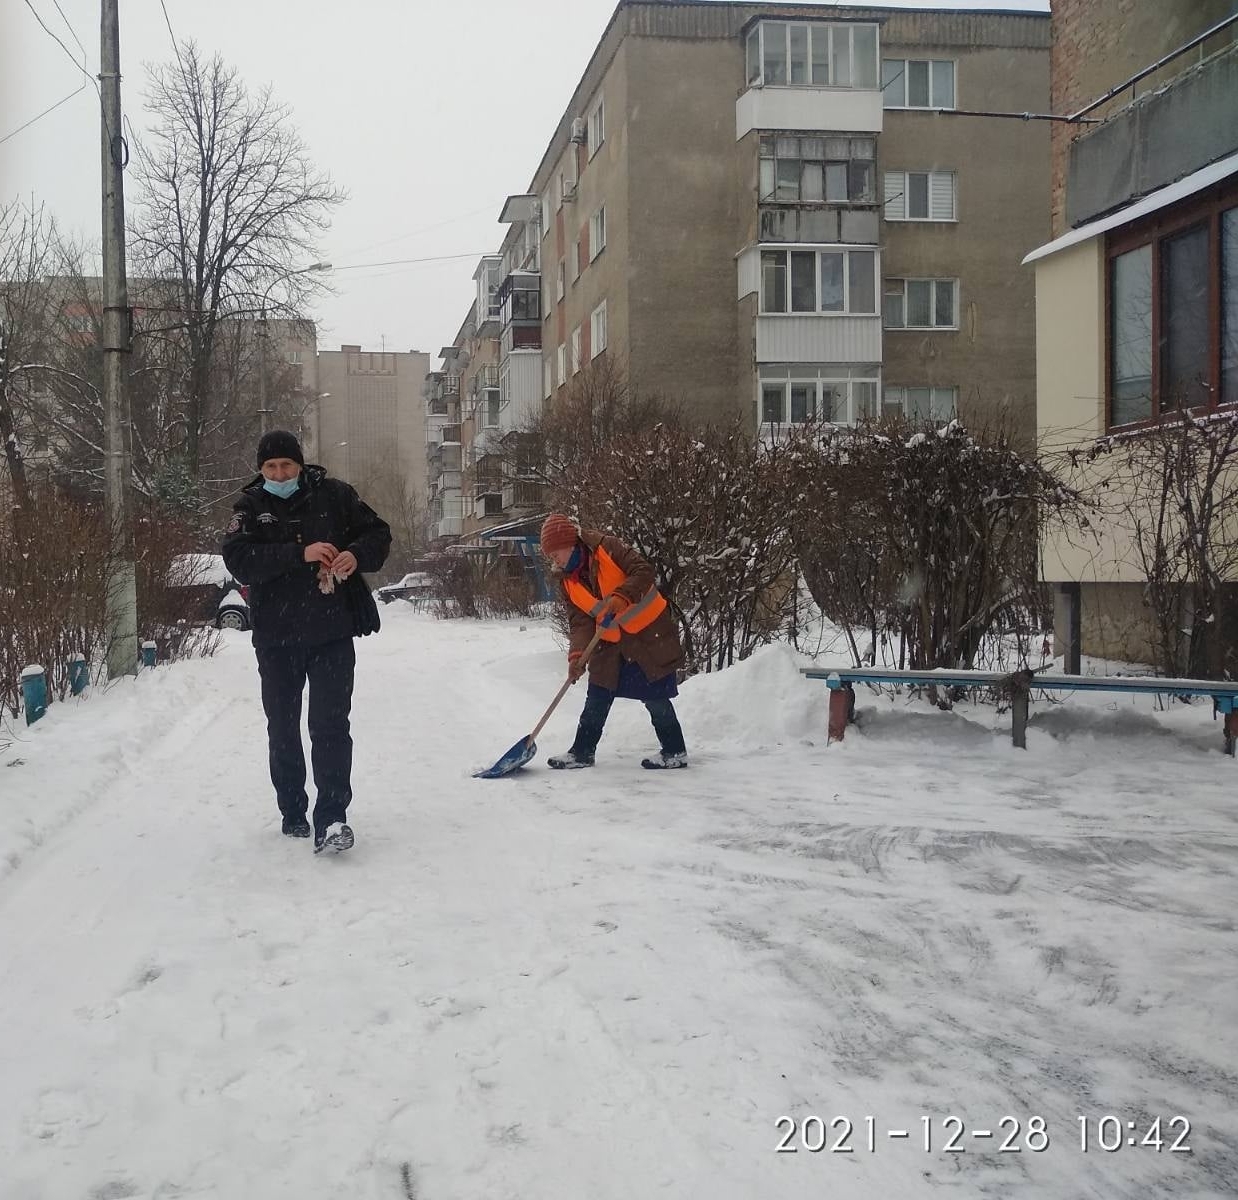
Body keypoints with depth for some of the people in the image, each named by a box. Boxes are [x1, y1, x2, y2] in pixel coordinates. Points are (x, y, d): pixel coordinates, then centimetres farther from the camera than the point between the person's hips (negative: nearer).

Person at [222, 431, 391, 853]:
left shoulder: (333, 494, 1)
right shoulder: (250, 507, 1)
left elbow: (379, 533, 8)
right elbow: (238, 560, -15)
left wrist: (356, 555, -15)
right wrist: (300, 553, -25)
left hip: (333, 632, -2)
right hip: (276, 636, 2)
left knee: (330, 725, -9)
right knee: (282, 728, 13)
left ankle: (331, 819, -10)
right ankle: (293, 813, 28)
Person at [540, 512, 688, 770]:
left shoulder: (608, 548, -15)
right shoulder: (567, 582, 2)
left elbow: (643, 572, -22)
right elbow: (580, 621, -3)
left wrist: (621, 597, -37)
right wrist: (577, 654, -19)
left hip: (649, 632, -6)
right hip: (611, 642, 6)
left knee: (656, 698, -3)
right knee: (597, 699, 8)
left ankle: (675, 752, 9)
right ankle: (582, 752, 19)